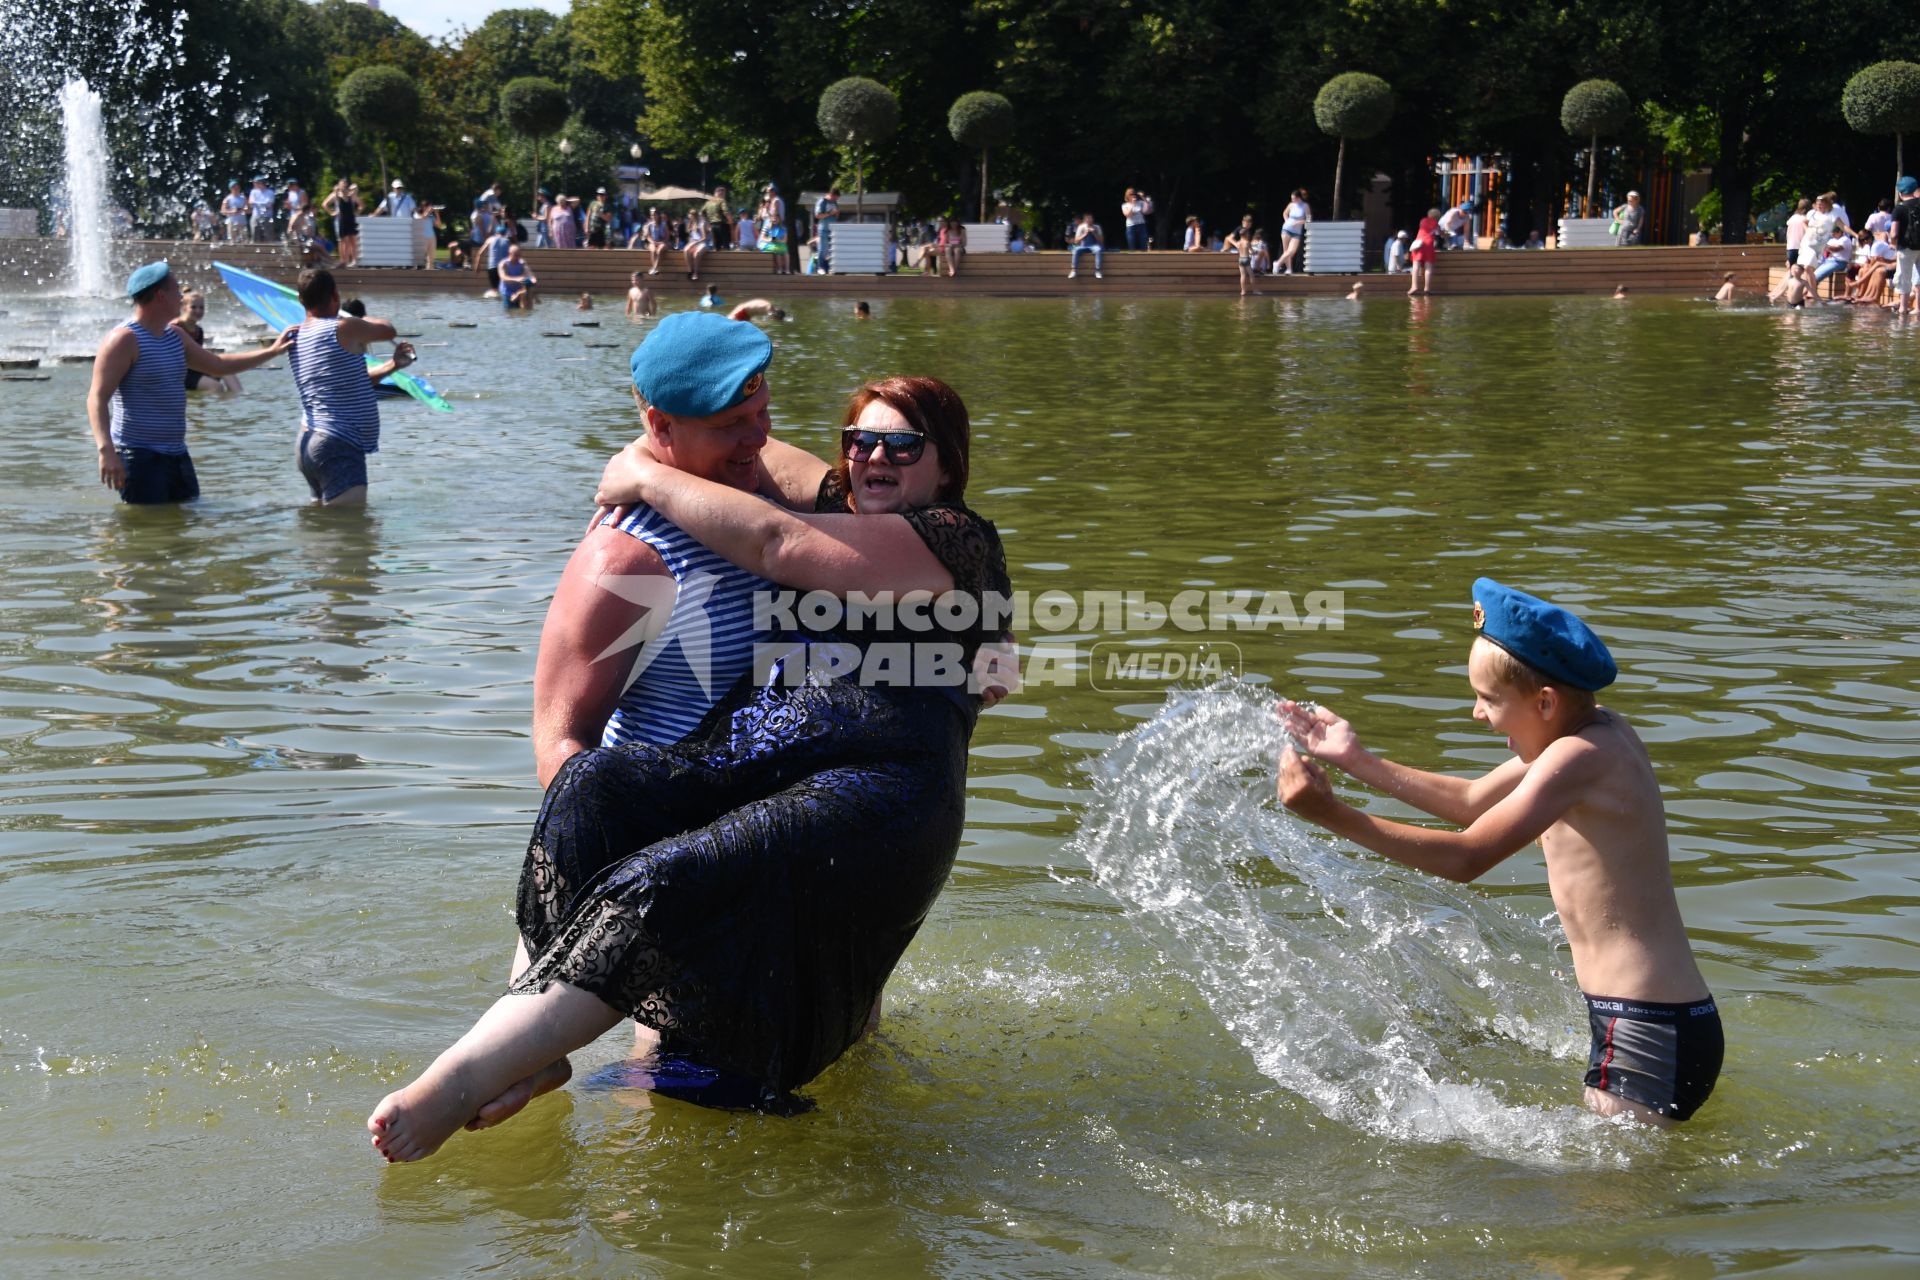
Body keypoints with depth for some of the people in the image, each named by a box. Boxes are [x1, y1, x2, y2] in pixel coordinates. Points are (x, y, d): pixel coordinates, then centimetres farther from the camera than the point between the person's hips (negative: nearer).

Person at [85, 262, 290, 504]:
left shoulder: (175, 336, 15)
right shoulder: (124, 340, -12)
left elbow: (218, 366, 28)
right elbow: (97, 398, -19)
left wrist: (272, 351, 26)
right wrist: (106, 450, -32)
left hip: (177, 455, 9)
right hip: (140, 457, -9)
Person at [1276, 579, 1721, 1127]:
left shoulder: (1579, 757, -19)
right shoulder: (1598, 730, 11)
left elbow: (1466, 858, -25)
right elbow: (1473, 802, 22)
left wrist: (1331, 814, -26)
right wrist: (1358, 761, 17)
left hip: (1651, 1035, -10)